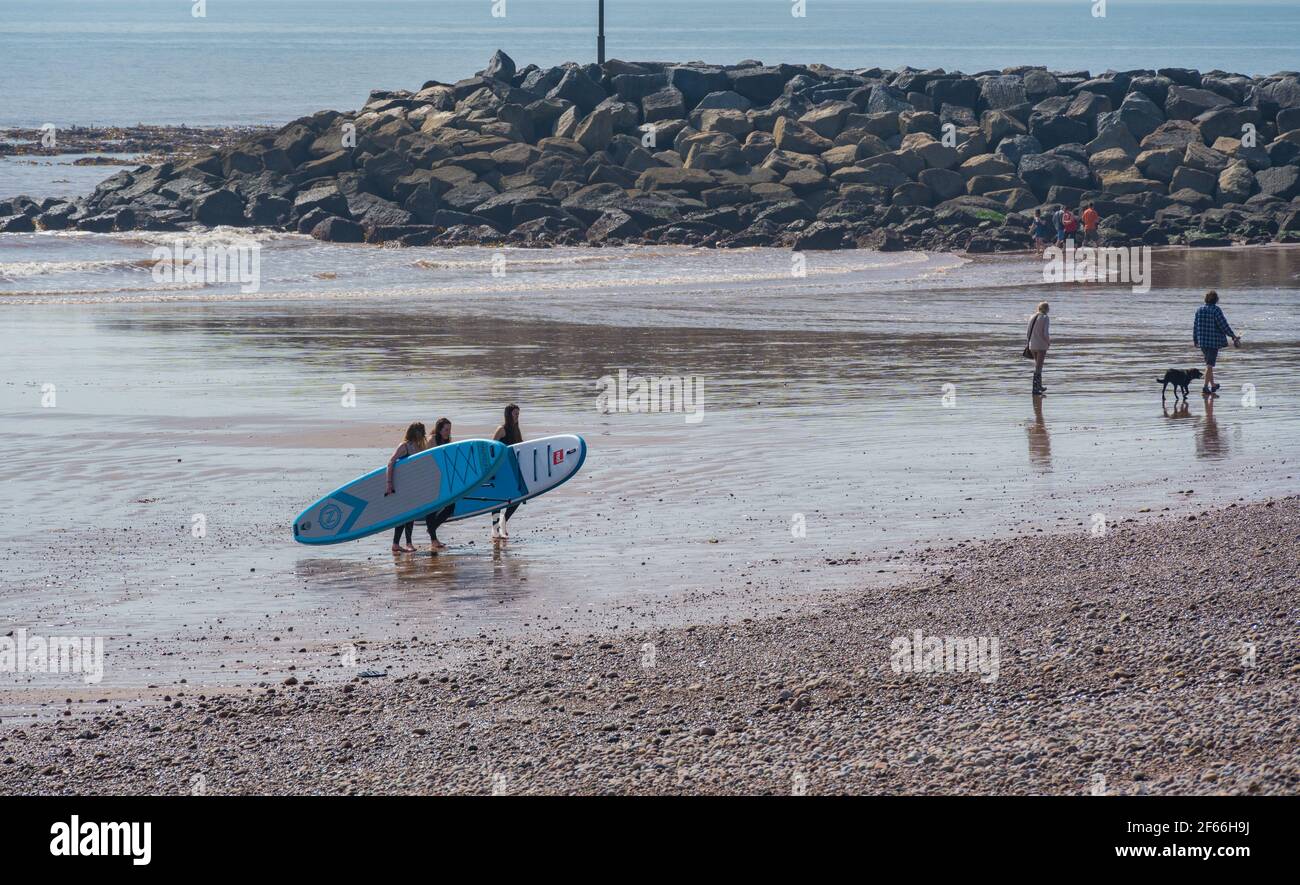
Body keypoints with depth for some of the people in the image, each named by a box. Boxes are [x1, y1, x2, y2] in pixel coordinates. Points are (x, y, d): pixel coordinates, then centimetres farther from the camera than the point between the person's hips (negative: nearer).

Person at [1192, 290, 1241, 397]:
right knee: (1210, 364, -4)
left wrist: (1195, 339, 21)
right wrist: (1233, 336, -4)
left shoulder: (1199, 309, 4)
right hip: (1214, 340, -6)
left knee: (1209, 363, 19)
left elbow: (1195, 325, 10)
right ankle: (1205, 388, -9)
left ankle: (1212, 385, 31)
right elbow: (1223, 325, -14)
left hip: (1202, 340, 6)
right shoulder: (1216, 310, -13)